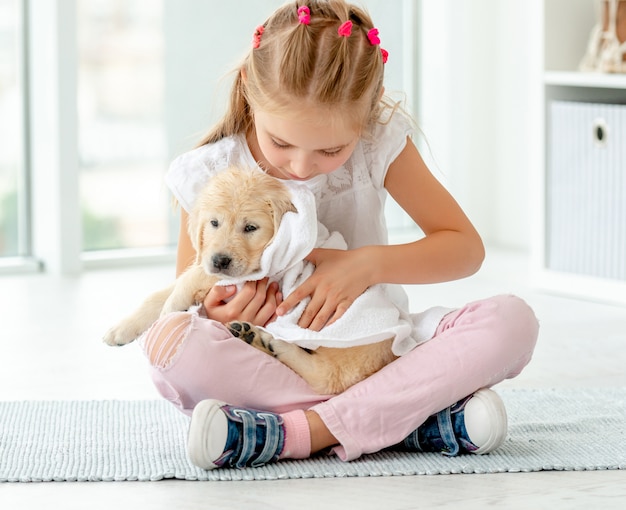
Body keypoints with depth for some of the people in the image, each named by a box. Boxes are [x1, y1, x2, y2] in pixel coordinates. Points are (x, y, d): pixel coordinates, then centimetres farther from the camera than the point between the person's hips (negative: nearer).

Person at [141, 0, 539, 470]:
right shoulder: (208, 177, -10)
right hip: (268, 359, -1)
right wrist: (218, 316, -25)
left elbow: (466, 247, -5)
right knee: (169, 340, -33)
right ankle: (410, 419, -32)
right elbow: (186, 304, 0)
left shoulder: (380, 143, -9)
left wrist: (370, 263, -23)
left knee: (511, 321, -24)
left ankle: (300, 432, -31)